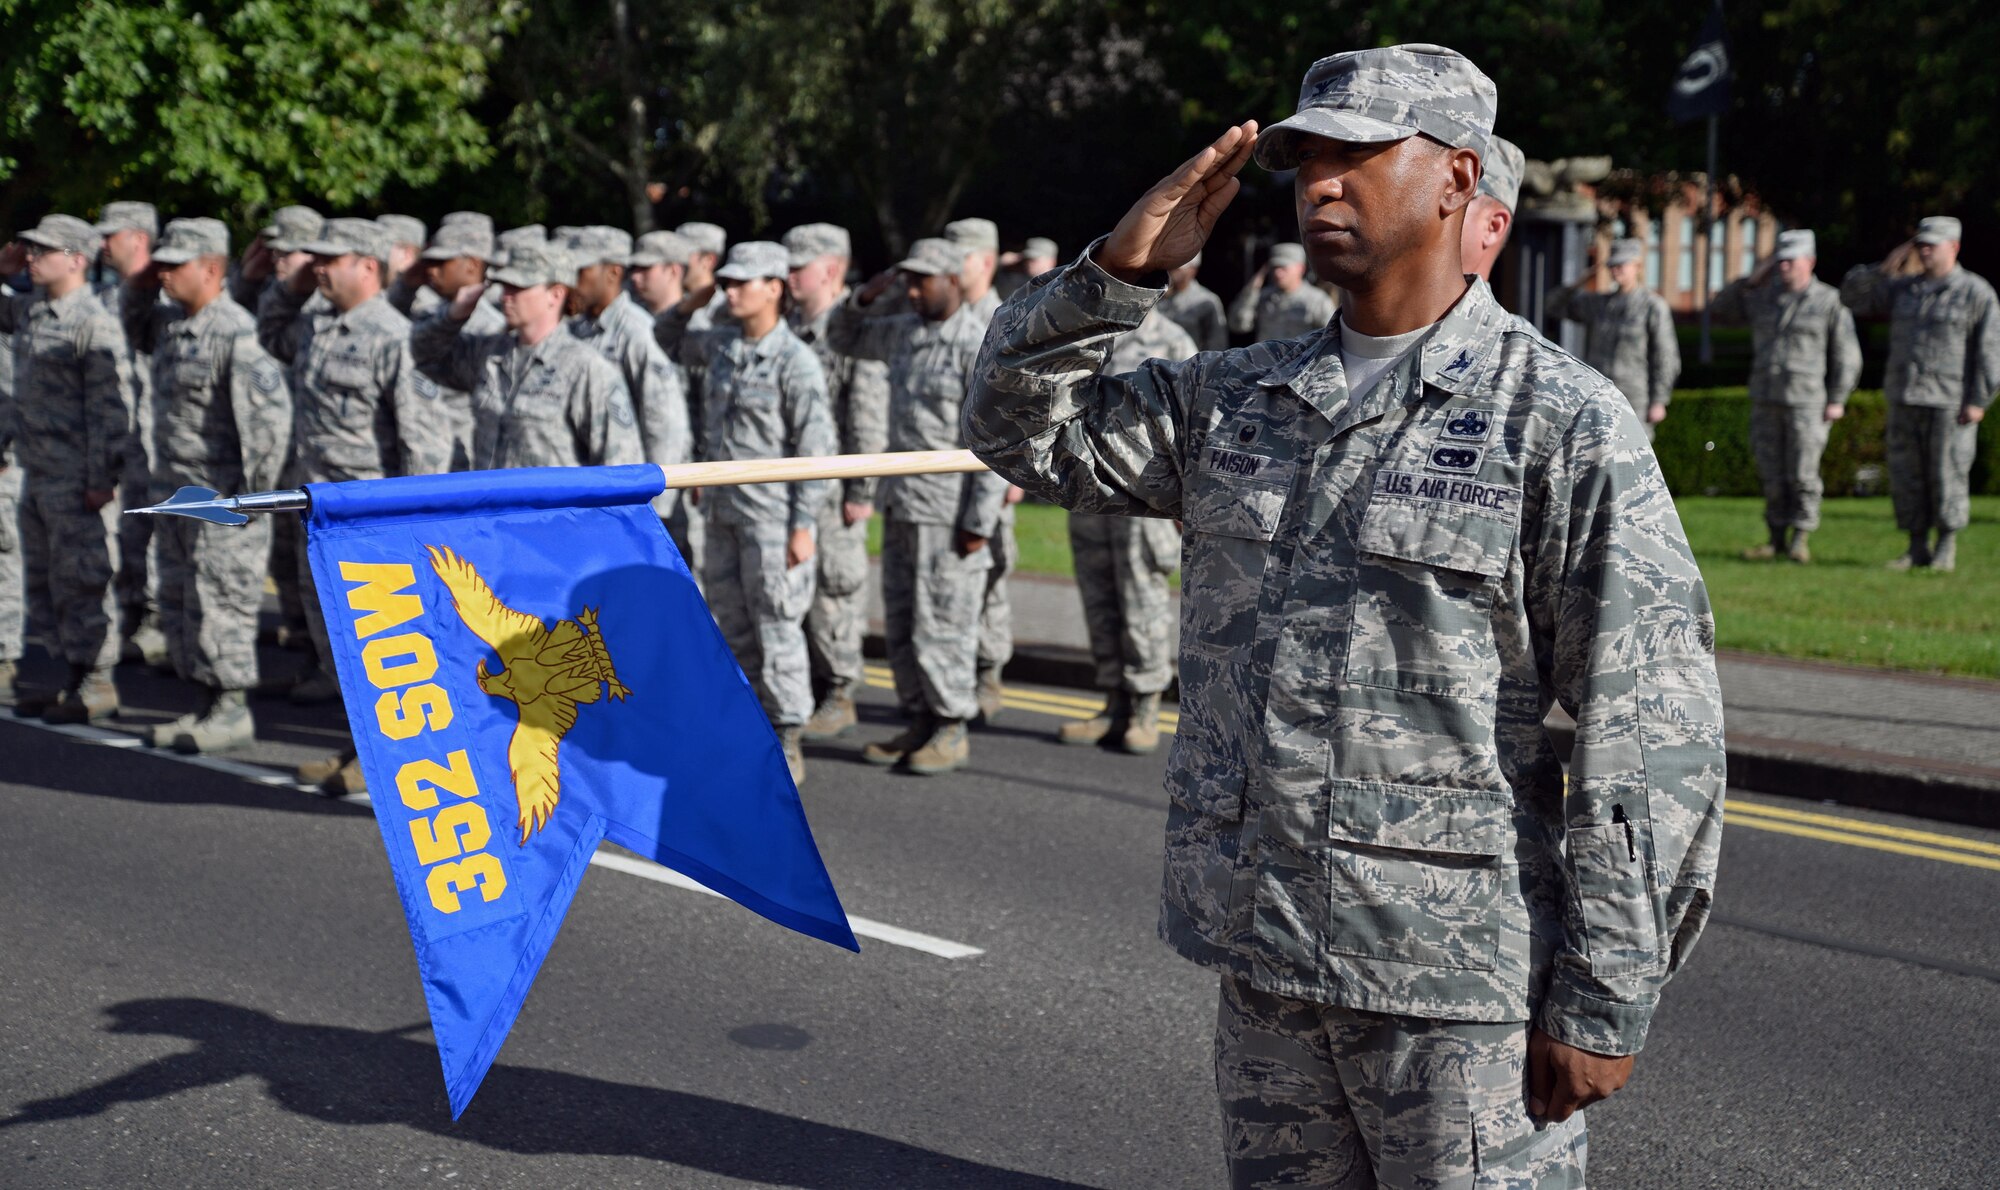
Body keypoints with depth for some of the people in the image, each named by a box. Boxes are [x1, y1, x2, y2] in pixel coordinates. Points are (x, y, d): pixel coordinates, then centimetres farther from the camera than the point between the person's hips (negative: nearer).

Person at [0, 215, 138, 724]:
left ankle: (96, 686, 8)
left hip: (76, 483, -9)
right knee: (43, 585, 15)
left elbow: (112, 406, -18)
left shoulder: (95, 324, -15)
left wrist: (103, 479, -20)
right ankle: (73, 676, 25)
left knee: (80, 585, -2)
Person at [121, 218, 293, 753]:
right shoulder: (170, 323, 10)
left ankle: (233, 711, 7)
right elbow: (137, 333, 34)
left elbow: (271, 410, -24)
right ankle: (209, 705, 24)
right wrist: (139, 288, 14)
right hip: (175, 492, 10)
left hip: (222, 501, -10)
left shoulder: (235, 333, -18)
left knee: (218, 605, -4)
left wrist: (256, 489, -21)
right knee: (178, 604, 14)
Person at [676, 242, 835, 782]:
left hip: (772, 515, -7)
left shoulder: (796, 361, -12)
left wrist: (803, 525, -16)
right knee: (732, 627, 12)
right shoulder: (721, 344, 8)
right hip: (723, 511, 7)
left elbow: (817, 449, -13)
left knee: (777, 627, -3)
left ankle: (787, 744, 4)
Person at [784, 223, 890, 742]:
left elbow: (870, 417, -13)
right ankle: (807, 694, 20)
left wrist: (862, 490, -16)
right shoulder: (788, 328, 14)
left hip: (833, 485, -8)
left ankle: (840, 699, 7)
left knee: (833, 592, -2)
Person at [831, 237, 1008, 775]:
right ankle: (921, 724, 22)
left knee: (943, 624, -2)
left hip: (950, 509, -8)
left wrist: (980, 522, -19)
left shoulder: (981, 347, -15)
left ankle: (953, 730, 10)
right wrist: (865, 297, 6)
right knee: (900, 623, 13)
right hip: (901, 503, 9)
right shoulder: (904, 330, 10)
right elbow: (845, 337, 27)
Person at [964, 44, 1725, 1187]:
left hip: (1457, 973, -6)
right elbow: (1022, 428, 13)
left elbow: (1651, 735, -11)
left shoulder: (1565, 423, -9)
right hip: (1264, 962, 6)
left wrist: (1605, 1000, -13)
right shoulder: (1235, 397, 9)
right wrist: (1120, 268, -2)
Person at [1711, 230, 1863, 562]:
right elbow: (1718, 310, 14)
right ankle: (1777, 539, 14)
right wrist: (1751, 280, 5)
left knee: (1803, 475, -3)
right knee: (1772, 475, 7)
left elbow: (1846, 356, -3)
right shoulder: (1764, 297, 9)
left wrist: (1837, 400, -9)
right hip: (1766, 400, 4)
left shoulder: (1830, 301, -3)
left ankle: (1800, 540, 5)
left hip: (1807, 401, -4)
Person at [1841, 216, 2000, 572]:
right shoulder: (1903, 288, 12)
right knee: (1906, 477, 6)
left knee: (1948, 476, -1)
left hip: (1950, 405, -5)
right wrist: (1884, 269, -1)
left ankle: (1946, 549, 10)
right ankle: (1917, 548, 14)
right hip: (1905, 402, 5)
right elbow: (1852, 296, 14)